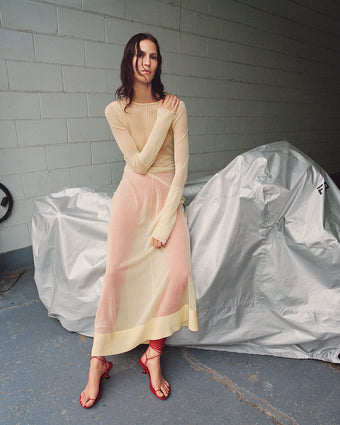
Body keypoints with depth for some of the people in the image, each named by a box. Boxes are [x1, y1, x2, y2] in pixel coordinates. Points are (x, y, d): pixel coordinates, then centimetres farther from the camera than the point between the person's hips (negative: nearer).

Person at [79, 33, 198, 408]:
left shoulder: (175, 106, 1)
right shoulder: (116, 110, 2)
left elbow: (181, 166, -6)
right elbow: (140, 163, -7)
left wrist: (166, 220, -13)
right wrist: (162, 120, -10)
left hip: (168, 194, 1)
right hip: (133, 194, 0)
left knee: (177, 272, -19)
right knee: (117, 272, -13)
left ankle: (153, 355, 1)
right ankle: (98, 361, 5)